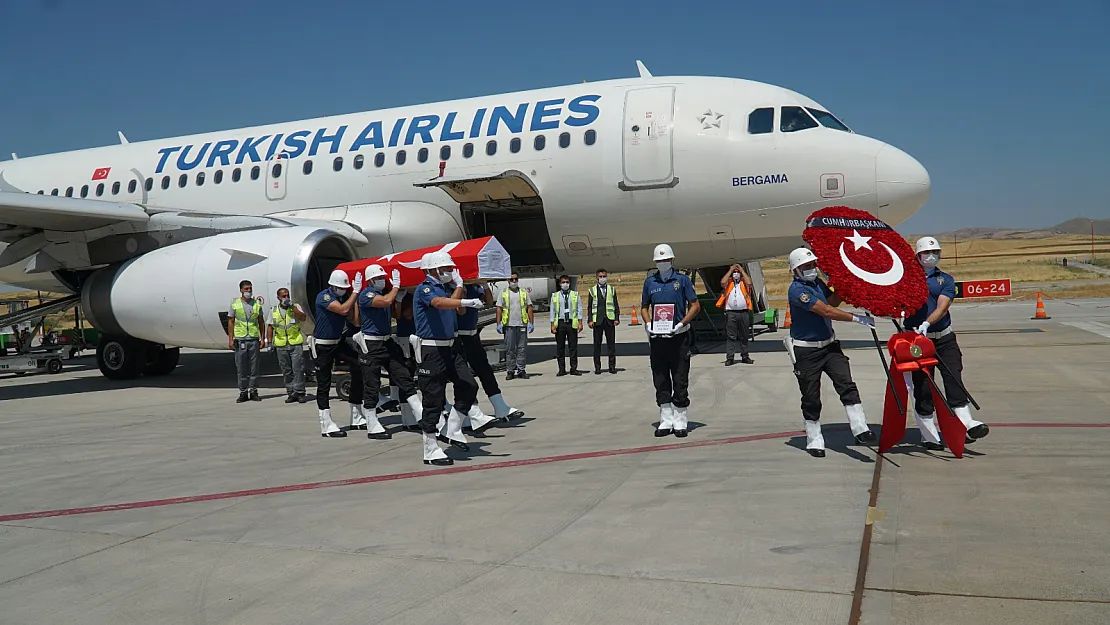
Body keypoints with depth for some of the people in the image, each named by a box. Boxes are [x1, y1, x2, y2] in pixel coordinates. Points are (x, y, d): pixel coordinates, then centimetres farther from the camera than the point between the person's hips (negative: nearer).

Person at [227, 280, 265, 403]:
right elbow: (230, 322, 3)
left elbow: (261, 322, 12)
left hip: (254, 339, 2)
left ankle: (253, 391, 11)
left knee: (254, 367, 3)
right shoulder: (234, 304, 4)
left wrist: (262, 338, 6)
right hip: (240, 339, -2)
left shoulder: (257, 303, 9)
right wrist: (230, 339, -5)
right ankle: (243, 392, 8)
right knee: (241, 368, 1)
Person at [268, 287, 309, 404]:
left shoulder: (296, 307, 6)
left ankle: (300, 392, -3)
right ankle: (291, 393, 10)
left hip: (296, 343, -2)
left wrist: (292, 306, -14)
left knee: (298, 369, -7)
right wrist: (270, 343, 7)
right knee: (286, 371, 5)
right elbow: (270, 328, 15)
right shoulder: (274, 311, 12)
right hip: (281, 345, 3)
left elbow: (303, 318, -11)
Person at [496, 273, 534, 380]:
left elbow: (529, 308, 10)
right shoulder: (503, 293, 8)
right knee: (509, 349, 0)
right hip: (509, 325, -1)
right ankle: (510, 371, 5)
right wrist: (498, 324, -2)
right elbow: (499, 309, 6)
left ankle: (521, 370, 7)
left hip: (522, 324, 1)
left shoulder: (524, 292, 11)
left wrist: (531, 323, 2)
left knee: (521, 349, 2)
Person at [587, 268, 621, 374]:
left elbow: (616, 305, 11)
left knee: (611, 344, 1)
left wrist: (617, 318, 0)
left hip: (610, 320, 1)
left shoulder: (612, 289, 13)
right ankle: (597, 367, 5)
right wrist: (590, 320, -3)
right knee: (597, 344, 0)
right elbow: (589, 306, 6)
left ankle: (612, 366, 7)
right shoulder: (592, 290, 9)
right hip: (597, 320, -1)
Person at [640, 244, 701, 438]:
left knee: (680, 381, 1)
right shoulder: (650, 282, 9)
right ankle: (666, 420, 15)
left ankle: (679, 421, 9)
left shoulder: (682, 280, 2)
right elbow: (644, 307, 17)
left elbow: (695, 306, 1)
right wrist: (648, 324, -2)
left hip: (678, 336, -3)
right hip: (657, 337, 3)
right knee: (661, 381, 6)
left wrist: (681, 324, -12)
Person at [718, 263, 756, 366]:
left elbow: (749, 283, -13)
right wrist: (730, 270, -2)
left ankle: (745, 356, 16)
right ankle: (730, 358, -3)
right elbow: (722, 282, -11)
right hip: (730, 313, -1)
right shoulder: (728, 282, 11)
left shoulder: (744, 281, 10)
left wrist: (742, 270, -3)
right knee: (731, 337, -2)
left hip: (744, 312, 1)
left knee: (744, 337, 9)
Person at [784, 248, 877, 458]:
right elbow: (826, 311, -24)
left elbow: (831, 301, 20)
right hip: (806, 351, -6)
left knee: (846, 384, -9)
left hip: (829, 345, 7)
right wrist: (857, 318, -24)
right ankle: (814, 441, 15)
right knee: (811, 397, 3)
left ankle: (860, 429, -12)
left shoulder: (818, 282, 8)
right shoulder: (797, 290, -18)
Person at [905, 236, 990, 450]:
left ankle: (966, 424, -13)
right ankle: (929, 436, 9)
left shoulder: (945, 280, 8)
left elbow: (942, 307, -7)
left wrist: (926, 323, -25)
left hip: (944, 338, 1)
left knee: (954, 378, -10)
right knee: (922, 386, 1)